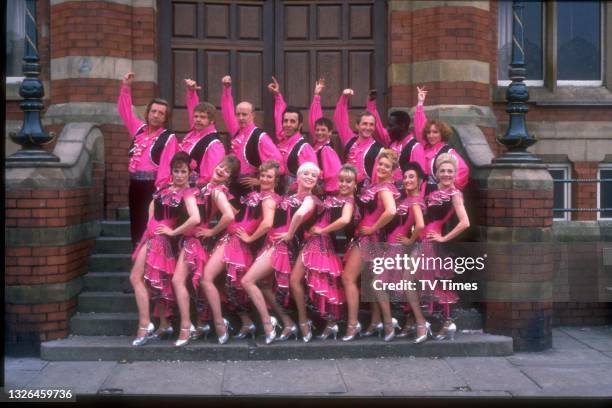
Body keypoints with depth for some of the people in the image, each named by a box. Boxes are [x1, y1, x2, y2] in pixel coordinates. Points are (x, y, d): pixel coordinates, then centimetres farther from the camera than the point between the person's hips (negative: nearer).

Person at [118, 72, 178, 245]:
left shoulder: (169, 138, -5)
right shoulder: (139, 129, 13)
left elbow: (167, 166, -12)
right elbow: (125, 111, 24)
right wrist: (126, 87, 17)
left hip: (153, 185, -6)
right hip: (135, 184, 6)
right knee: (136, 226, 9)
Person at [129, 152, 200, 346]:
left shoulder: (187, 193, -12)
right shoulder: (165, 188, 10)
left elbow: (195, 219, -27)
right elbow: (153, 205, 27)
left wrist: (174, 232, -17)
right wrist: (151, 222, 10)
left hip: (160, 238, -8)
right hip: (151, 235, 8)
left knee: (136, 278, -10)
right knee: (156, 282, 12)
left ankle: (145, 325, -9)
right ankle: (164, 325, 19)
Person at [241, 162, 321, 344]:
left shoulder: (310, 198, -7)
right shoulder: (289, 196, 17)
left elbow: (300, 214, -29)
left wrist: (290, 234, -19)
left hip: (283, 245, -9)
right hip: (272, 243, 9)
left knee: (247, 281, -13)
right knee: (262, 284, 11)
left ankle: (268, 324, -8)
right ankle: (288, 323, 17)